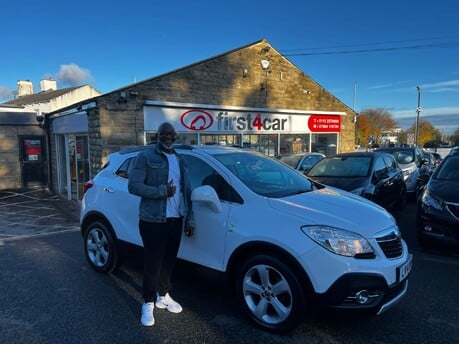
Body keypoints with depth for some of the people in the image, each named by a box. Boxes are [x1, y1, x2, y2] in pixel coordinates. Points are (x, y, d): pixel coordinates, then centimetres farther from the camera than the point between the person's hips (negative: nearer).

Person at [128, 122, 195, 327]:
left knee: (169, 261, 15)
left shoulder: (179, 160, 14)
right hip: (153, 220, -5)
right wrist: (161, 191, -20)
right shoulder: (146, 156, -4)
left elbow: (186, 191, 14)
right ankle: (148, 302, 19)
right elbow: (133, 185, -12)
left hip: (176, 220, 6)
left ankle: (163, 296, 34)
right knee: (153, 263, 3)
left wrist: (190, 219, 10)